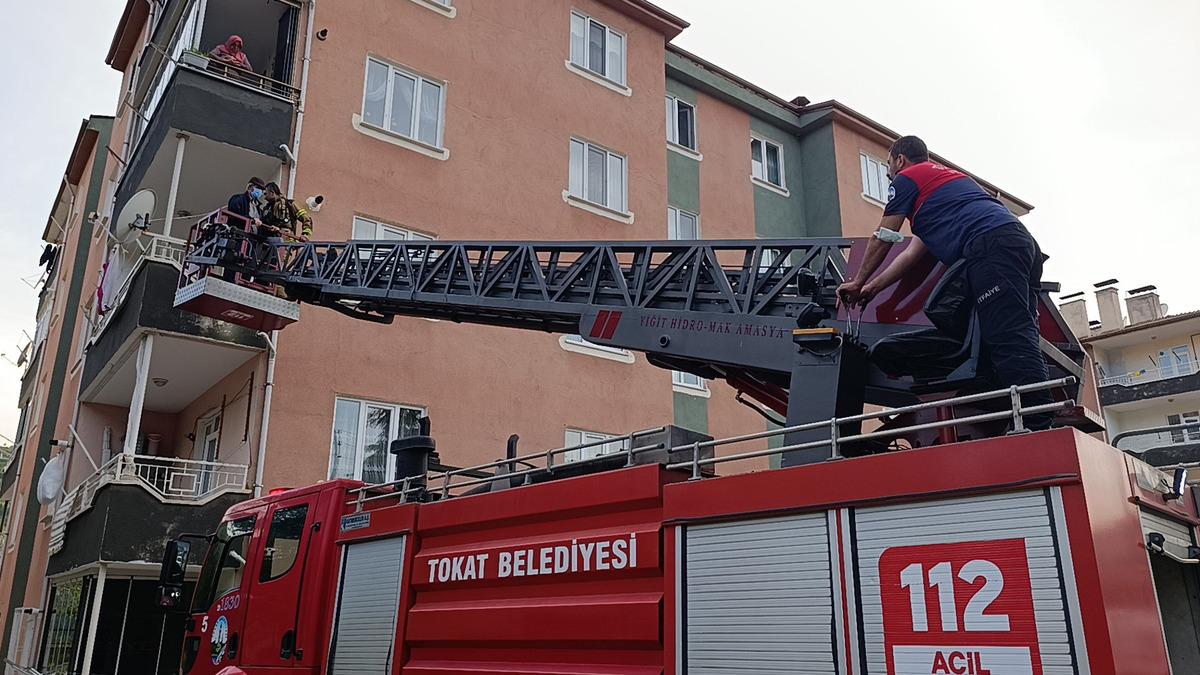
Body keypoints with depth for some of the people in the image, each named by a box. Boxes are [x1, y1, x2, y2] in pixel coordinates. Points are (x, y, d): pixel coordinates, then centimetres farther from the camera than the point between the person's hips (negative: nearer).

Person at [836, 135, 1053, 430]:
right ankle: (1043, 424, -6)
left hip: (991, 244, -9)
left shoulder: (907, 178, 13)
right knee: (1020, 340, 1)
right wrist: (872, 288, 32)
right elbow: (912, 253, 33)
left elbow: (882, 240, 16)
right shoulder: (949, 177, 40)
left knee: (1008, 341, -18)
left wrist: (858, 282, 29)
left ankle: (1040, 429, -26)